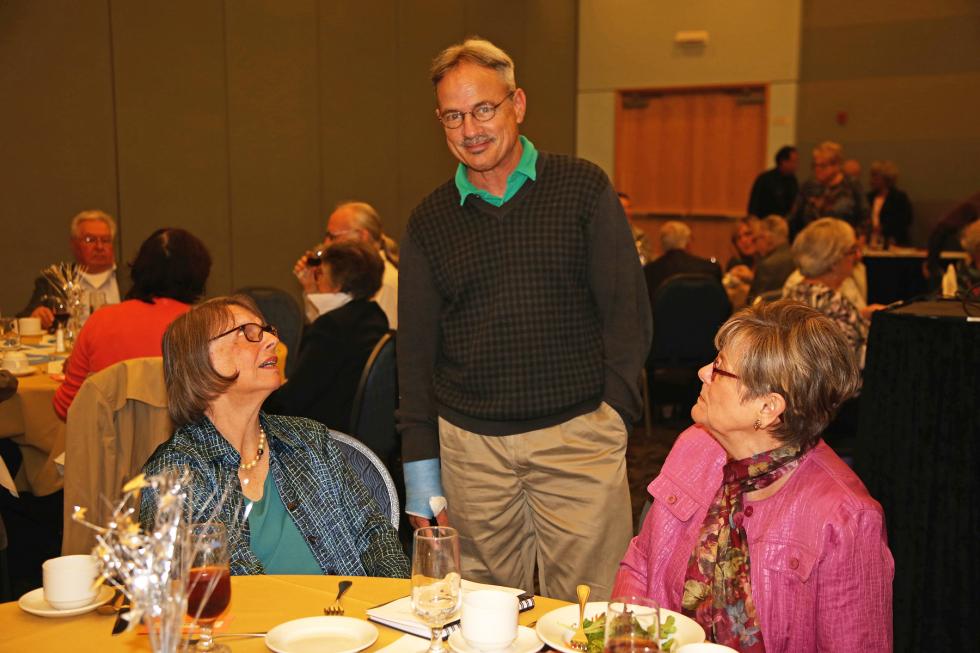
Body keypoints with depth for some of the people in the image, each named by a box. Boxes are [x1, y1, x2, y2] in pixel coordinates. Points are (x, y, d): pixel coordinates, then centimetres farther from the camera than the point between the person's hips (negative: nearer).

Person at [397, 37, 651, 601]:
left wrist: (614, 413, -8)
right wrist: (421, 464, 7)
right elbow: (416, 346, 11)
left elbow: (628, 309, 1)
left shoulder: (584, 188, 2)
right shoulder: (429, 221, 9)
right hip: (469, 444, 2)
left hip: (579, 434, -2)